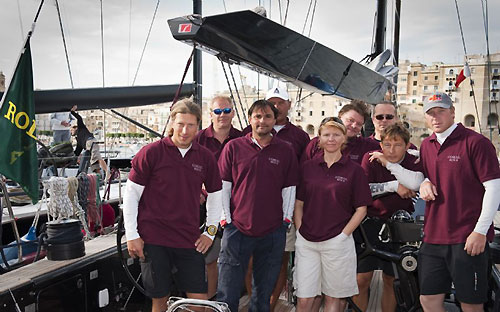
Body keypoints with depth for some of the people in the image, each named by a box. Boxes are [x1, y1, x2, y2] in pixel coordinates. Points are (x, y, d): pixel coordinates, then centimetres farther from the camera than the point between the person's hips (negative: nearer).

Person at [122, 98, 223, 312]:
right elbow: (131, 194, -2)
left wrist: (210, 231, 11)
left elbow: (215, 194, 16)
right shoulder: (151, 152, -6)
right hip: (153, 240, -2)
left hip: (189, 241, 3)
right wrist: (132, 236, -4)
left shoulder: (205, 157, 4)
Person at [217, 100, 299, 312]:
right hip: (237, 229, -1)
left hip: (273, 232, 1)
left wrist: (287, 219, 4)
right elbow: (223, 186, 3)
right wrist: (226, 218, -1)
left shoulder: (285, 151, 5)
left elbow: (289, 188, 8)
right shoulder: (233, 147, 2)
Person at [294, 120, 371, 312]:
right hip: (306, 242, 2)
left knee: (333, 297, 9)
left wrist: (343, 235, -6)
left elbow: (361, 209, 1)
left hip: (337, 242, -2)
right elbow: (298, 203, 11)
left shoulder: (354, 170, 0)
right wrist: (300, 231, 1)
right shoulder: (308, 167, 7)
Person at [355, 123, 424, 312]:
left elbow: (415, 183, -27)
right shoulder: (370, 158, -5)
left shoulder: (414, 162, -4)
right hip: (371, 223, -1)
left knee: (390, 281, 12)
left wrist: (388, 163, -23)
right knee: (362, 280, -1)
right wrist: (394, 186, -18)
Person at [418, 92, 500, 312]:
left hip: (468, 239, -6)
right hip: (433, 237, 6)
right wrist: (425, 183, 2)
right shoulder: (426, 145, 12)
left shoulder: (476, 142, -8)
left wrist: (480, 231, -14)